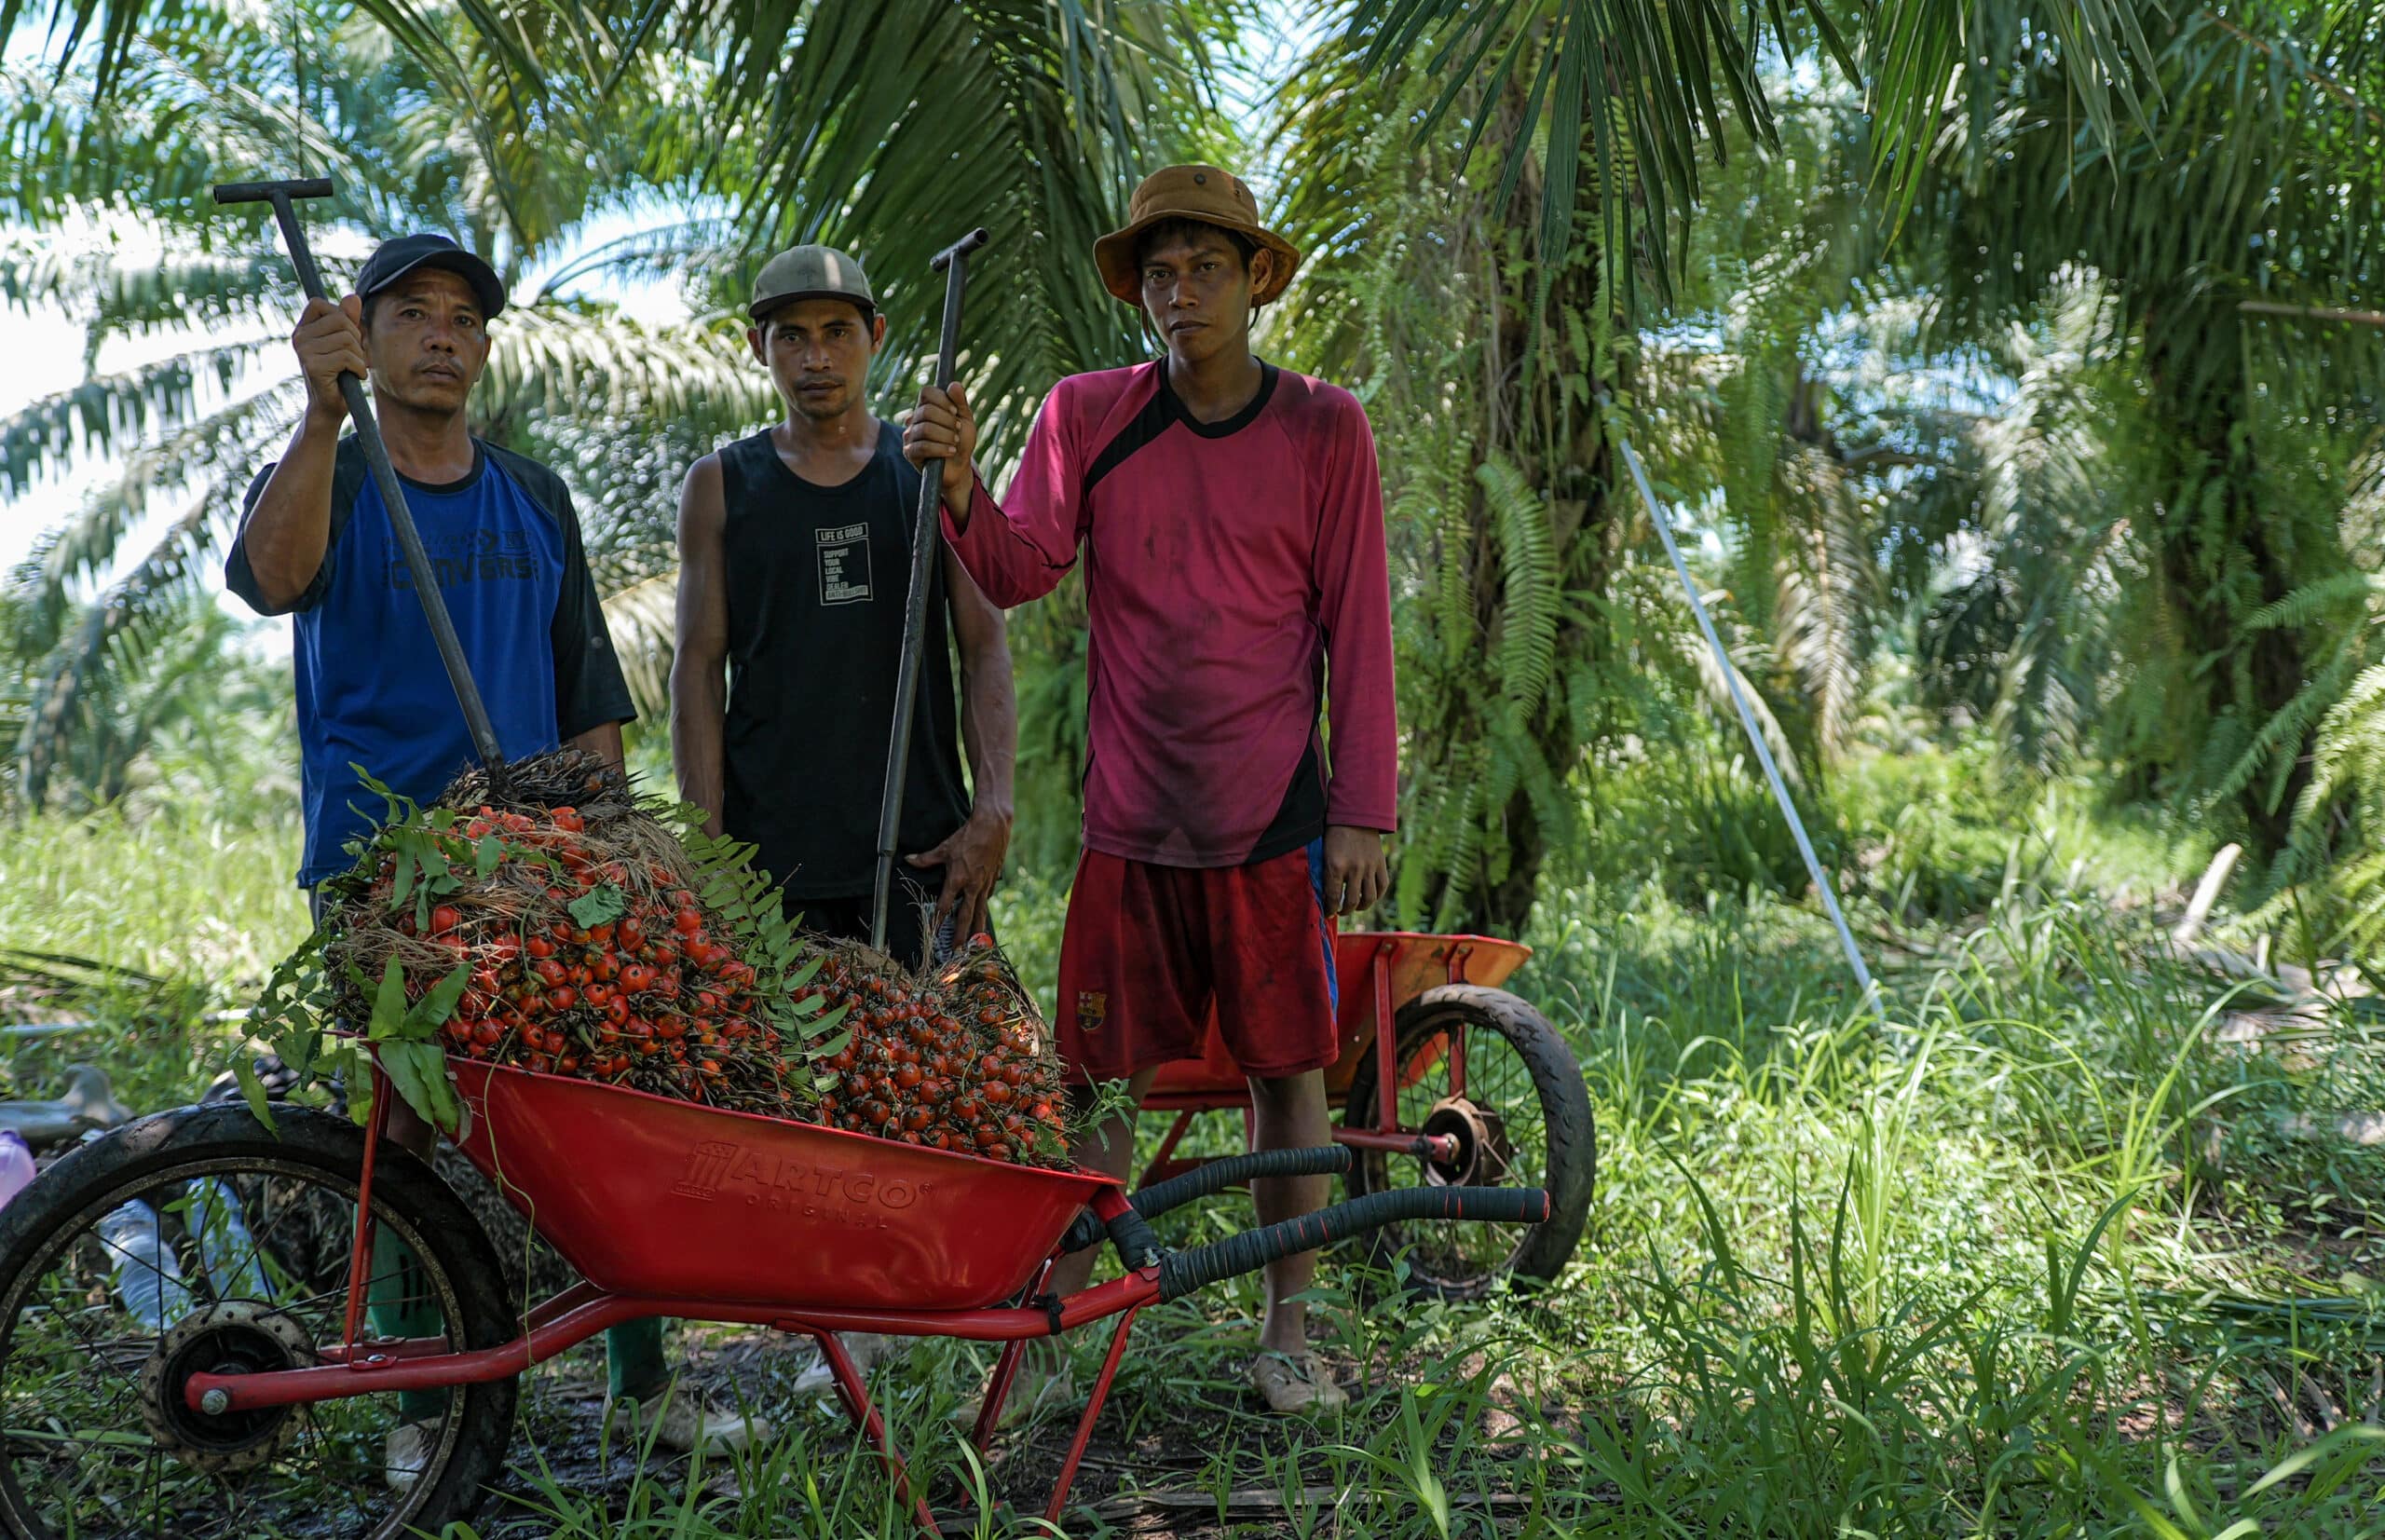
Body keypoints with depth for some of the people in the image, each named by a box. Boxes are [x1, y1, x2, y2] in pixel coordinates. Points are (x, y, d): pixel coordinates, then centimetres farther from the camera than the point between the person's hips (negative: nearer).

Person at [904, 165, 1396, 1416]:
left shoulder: (1321, 428, 2)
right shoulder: (1087, 417, 4)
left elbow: (1356, 628, 2)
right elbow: (1019, 569, -5)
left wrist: (1363, 812, -2)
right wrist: (960, 484, -26)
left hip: (1275, 816, 0)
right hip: (1128, 815, 1)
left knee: (1287, 1068, 6)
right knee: (1098, 1079, 4)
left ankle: (1287, 1334, 21)